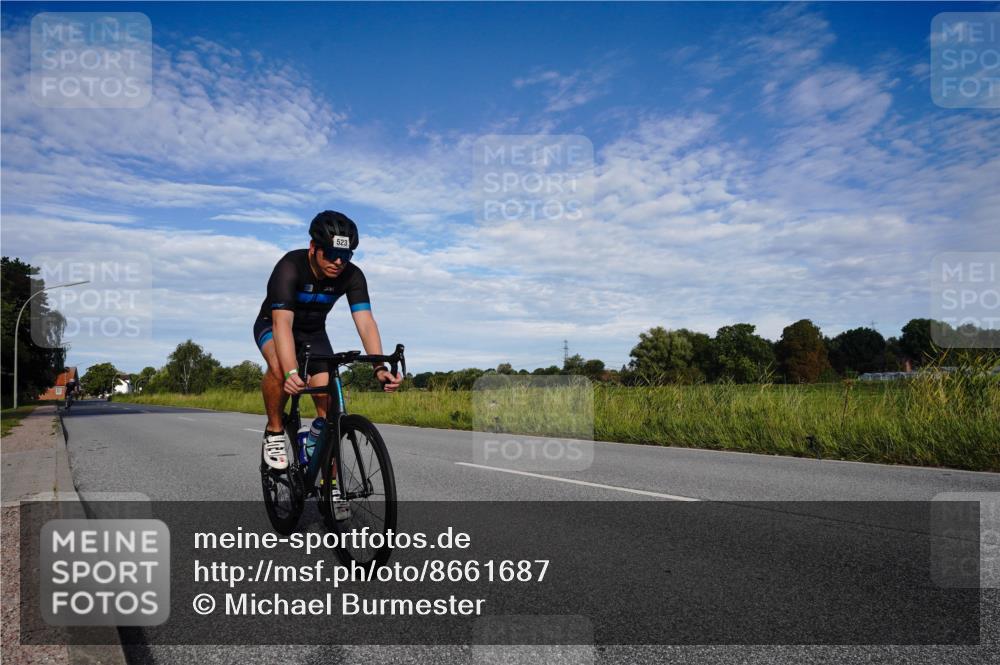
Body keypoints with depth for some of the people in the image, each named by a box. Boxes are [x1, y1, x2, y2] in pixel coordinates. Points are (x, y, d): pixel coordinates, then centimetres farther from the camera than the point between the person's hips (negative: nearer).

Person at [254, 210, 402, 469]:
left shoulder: (352, 276, -24)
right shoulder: (290, 267, -35)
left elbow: (365, 321, -32)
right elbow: (282, 323, -45)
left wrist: (379, 367, -49)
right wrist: (291, 373, -59)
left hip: (313, 332, 3)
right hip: (272, 325, -3)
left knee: (329, 404, -11)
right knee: (279, 366, -38)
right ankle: (274, 433, -13)